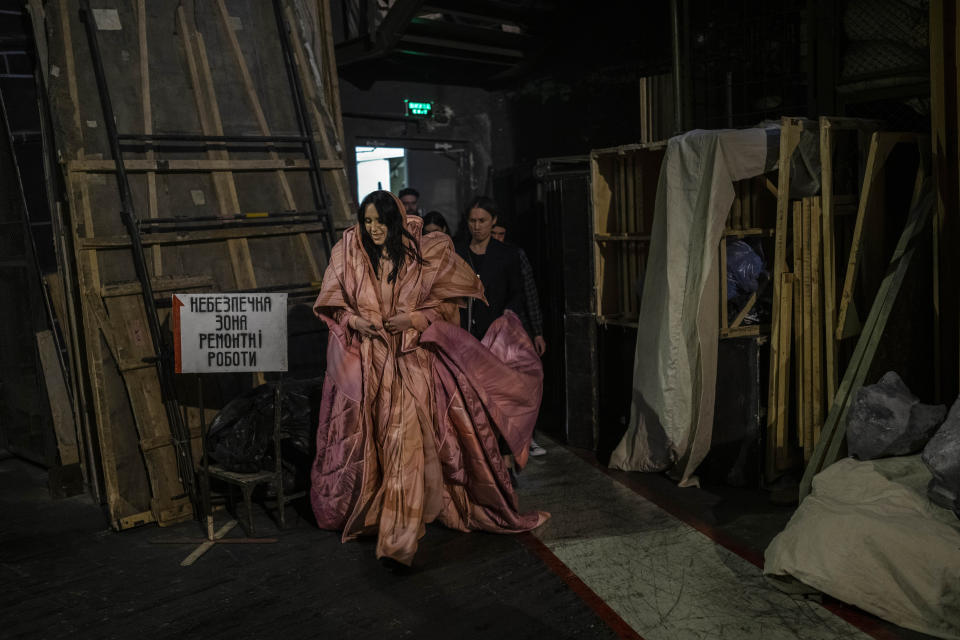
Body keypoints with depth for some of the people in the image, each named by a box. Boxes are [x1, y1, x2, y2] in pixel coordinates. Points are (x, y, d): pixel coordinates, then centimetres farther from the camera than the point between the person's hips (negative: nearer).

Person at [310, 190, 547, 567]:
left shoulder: (418, 256, 0)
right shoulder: (348, 253, 5)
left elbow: (449, 298, 6)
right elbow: (330, 301, 11)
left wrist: (416, 317, -10)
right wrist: (352, 319, -9)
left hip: (409, 360, -2)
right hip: (363, 362, 2)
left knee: (405, 441, -12)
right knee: (365, 442, 9)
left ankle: (398, 539, -13)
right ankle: (357, 508, 33)